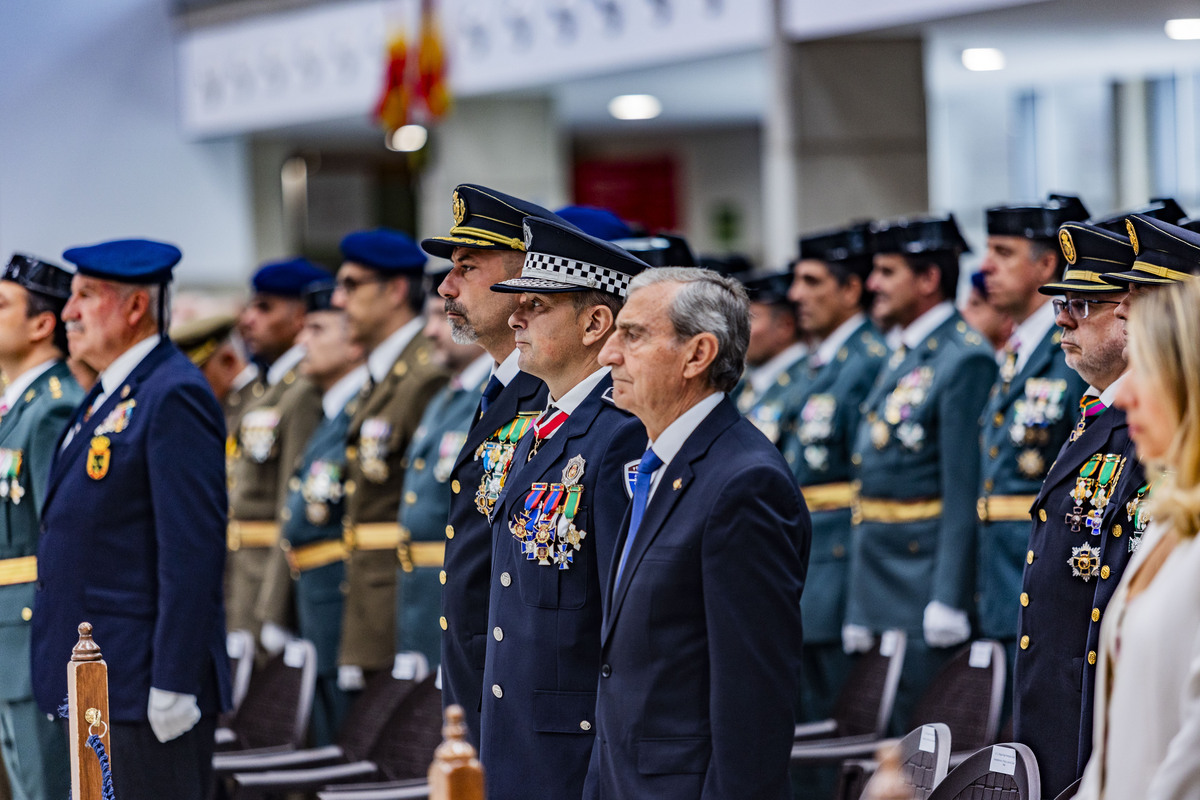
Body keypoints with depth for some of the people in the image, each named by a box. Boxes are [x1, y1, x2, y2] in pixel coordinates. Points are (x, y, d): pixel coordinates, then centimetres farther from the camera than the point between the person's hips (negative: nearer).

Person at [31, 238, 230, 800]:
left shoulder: (173, 397, -14)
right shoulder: (107, 398, 17)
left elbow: (193, 551, -20)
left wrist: (173, 686, -22)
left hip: (144, 690, -10)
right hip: (94, 689, 10)